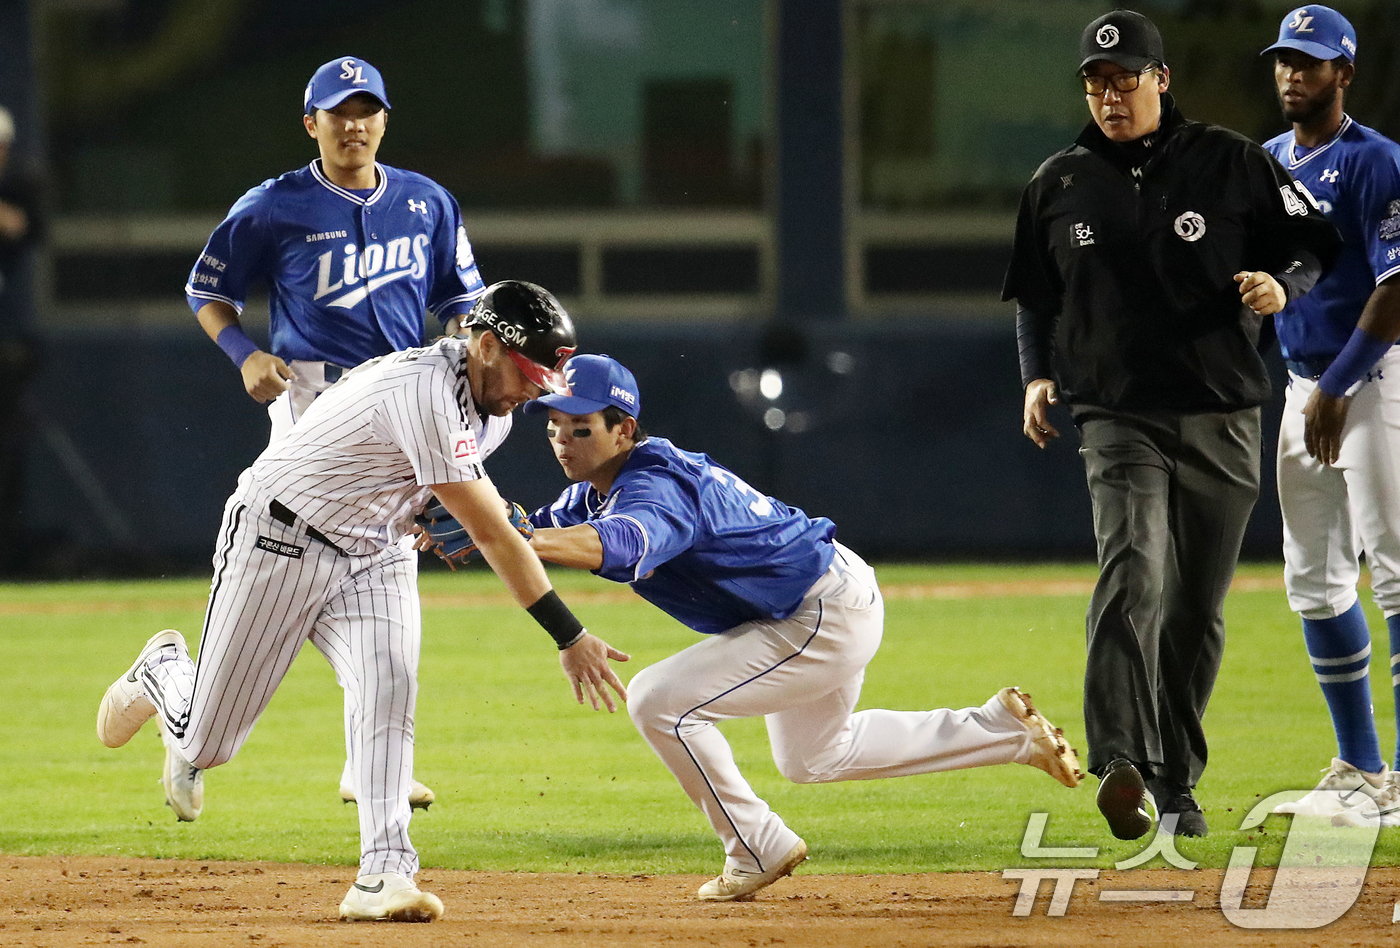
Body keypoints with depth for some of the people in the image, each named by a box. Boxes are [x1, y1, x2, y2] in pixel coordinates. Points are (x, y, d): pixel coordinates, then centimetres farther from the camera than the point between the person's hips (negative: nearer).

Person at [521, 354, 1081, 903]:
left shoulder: (654, 485, -30)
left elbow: (623, 542, -52)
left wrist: (517, 540, -69)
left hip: (830, 617, -11)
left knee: (658, 701, -18)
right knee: (811, 758, 31)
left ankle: (757, 849, -3)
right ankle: (1003, 729, 33)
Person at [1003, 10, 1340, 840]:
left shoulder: (1231, 164, 0)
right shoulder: (1060, 185, 7)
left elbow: (1314, 243, 5)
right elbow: (1035, 295, 18)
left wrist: (1281, 286, -16)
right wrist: (1038, 374, 2)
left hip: (1223, 420, 1)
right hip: (1120, 419, -1)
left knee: (1198, 609, 7)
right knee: (1134, 572, -24)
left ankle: (1176, 782, 22)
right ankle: (1123, 766, -37)